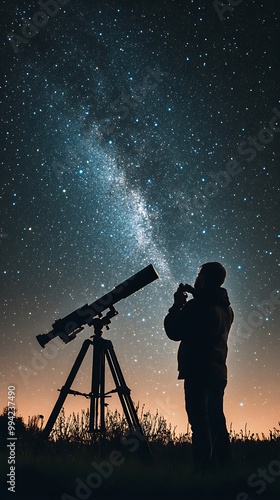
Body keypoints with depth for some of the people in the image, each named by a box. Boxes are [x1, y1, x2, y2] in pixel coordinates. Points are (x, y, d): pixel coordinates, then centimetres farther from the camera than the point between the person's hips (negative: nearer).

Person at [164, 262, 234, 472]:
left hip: (198, 372, -8)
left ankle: (204, 469, -6)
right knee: (216, 423, 14)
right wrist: (195, 296, 19)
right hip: (219, 372, 8)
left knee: (200, 424, -6)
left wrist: (177, 305, 4)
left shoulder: (197, 306, -14)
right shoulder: (226, 307, 10)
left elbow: (174, 332, -8)